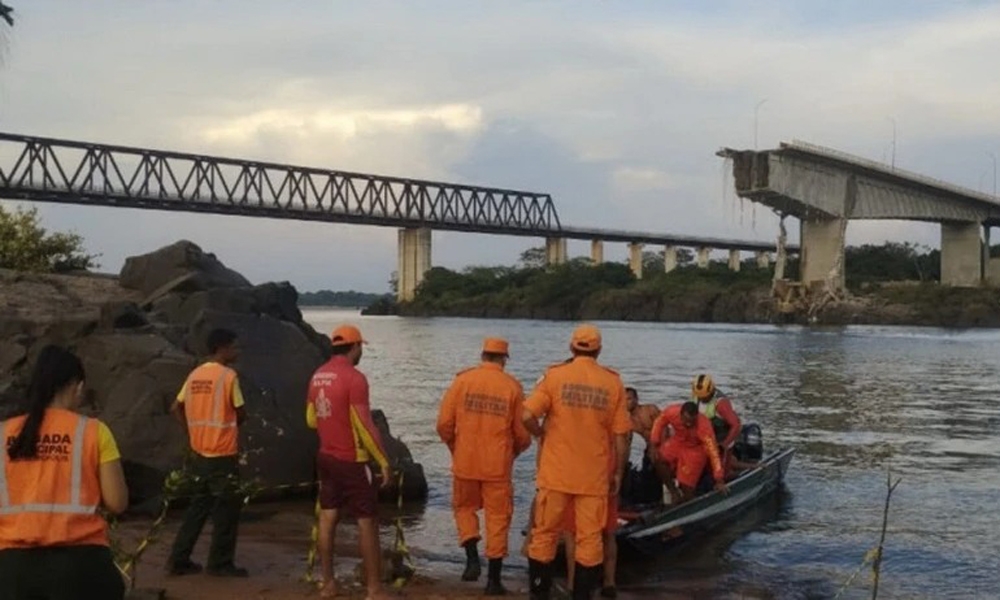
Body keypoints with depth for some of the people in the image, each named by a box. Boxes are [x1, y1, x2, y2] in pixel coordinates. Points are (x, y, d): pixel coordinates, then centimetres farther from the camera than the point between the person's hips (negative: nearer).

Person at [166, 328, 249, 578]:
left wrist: (195, 429, 13)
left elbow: (176, 408, 13)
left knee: (197, 508, 16)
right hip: (223, 455, -7)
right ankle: (220, 564, 10)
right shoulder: (228, 375, -13)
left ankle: (178, 561, 17)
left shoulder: (195, 374, 8)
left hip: (198, 454, 7)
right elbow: (241, 414, -8)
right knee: (226, 511, 5)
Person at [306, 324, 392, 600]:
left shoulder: (317, 376, 6)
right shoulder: (354, 378, -18)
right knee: (368, 523, -1)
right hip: (352, 461, -8)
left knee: (327, 518, 12)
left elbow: (311, 420, 15)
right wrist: (383, 460, -13)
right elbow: (365, 425, -20)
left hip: (326, 457, 8)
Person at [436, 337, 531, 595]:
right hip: (498, 465, -1)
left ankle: (472, 557, 4)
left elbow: (444, 423, -4)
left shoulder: (462, 380, -3)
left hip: (465, 462, 1)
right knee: (497, 518, 9)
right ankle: (494, 579, 12)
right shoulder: (512, 387, -3)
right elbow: (523, 434, -1)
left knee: (464, 507, 22)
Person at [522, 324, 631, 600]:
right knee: (589, 538, 8)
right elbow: (620, 435, -1)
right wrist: (618, 472, 9)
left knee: (544, 534, 11)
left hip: (555, 473, 0)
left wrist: (540, 433, 7)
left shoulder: (555, 375, -5)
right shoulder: (613, 383, -1)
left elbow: (527, 416, -14)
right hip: (594, 476, 1)